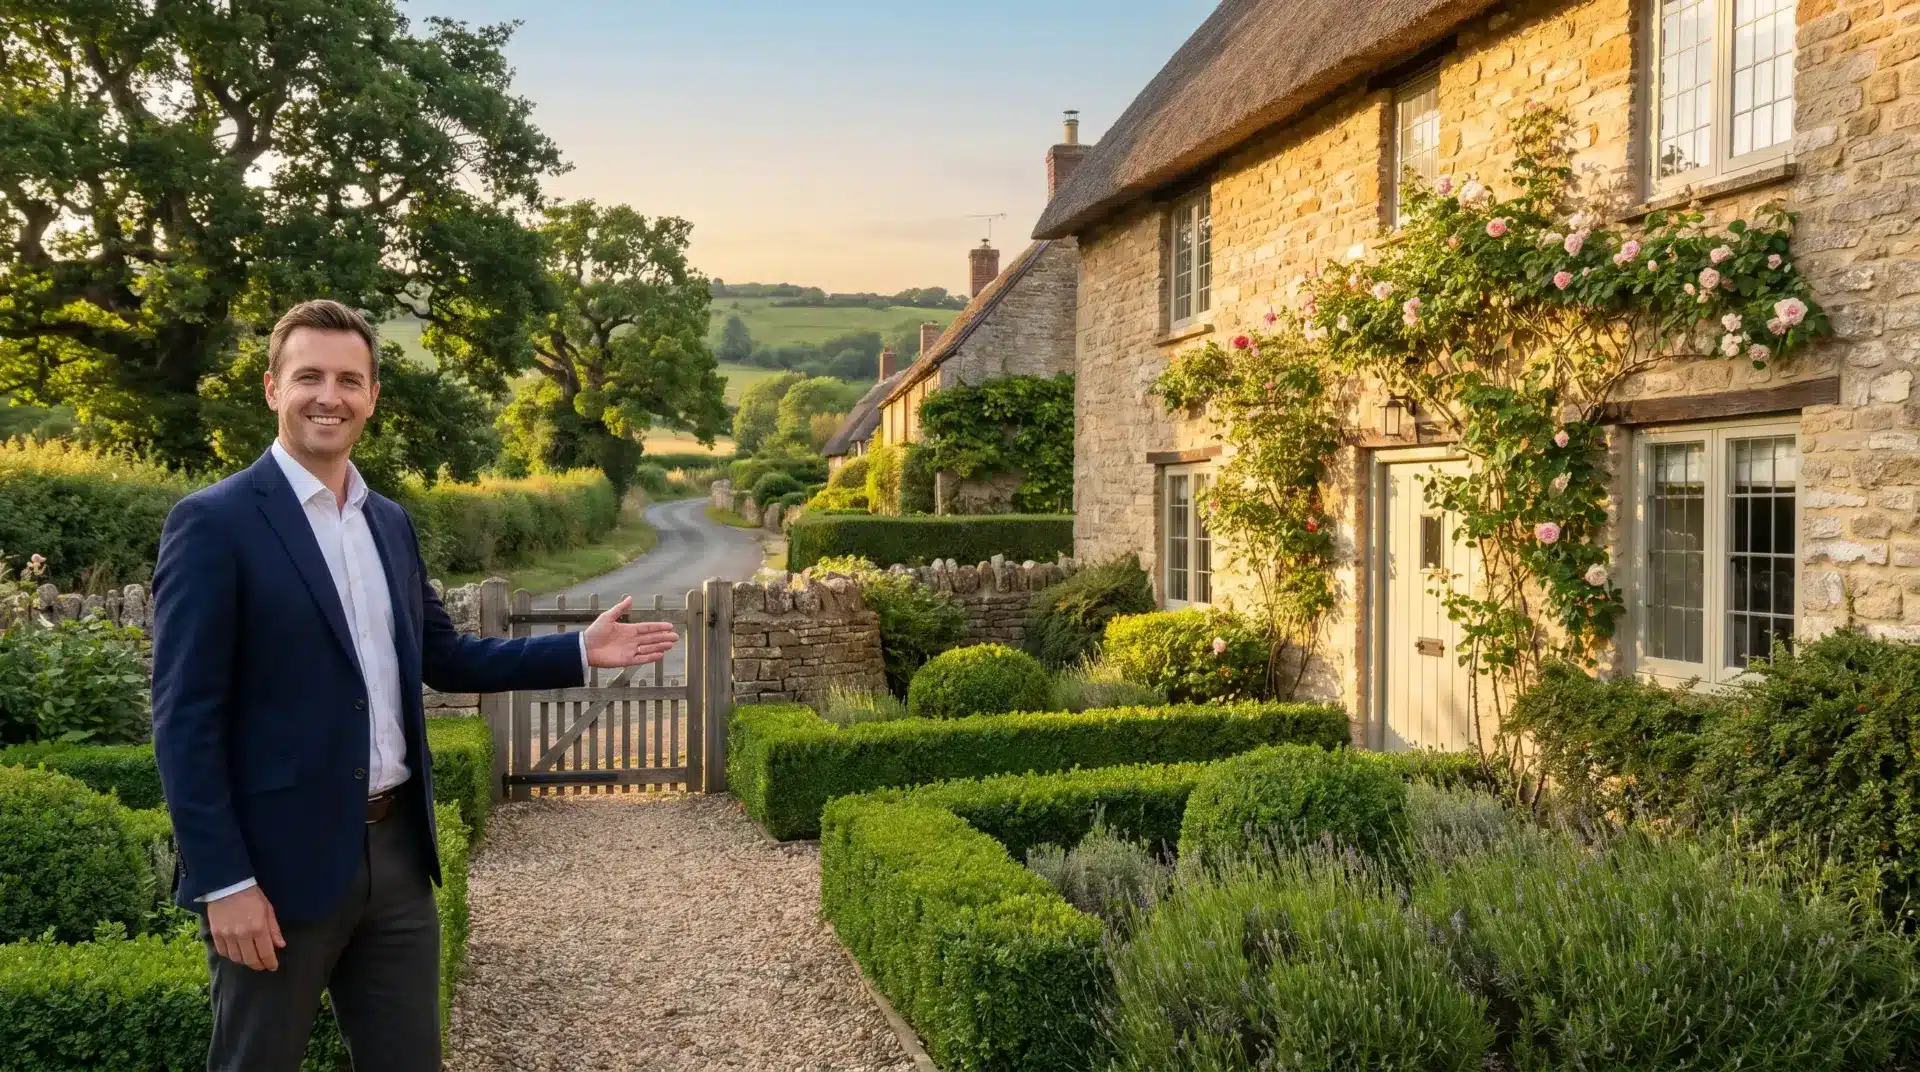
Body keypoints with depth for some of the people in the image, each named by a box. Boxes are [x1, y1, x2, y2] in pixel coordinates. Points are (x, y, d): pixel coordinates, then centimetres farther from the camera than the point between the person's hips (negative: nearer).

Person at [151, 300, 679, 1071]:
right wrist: (223, 881, -17)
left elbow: (440, 657, 17)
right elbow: (185, 720, -13)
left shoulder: (390, 522, 10)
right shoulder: (213, 523, -11)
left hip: (395, 848, 6)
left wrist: (579, 652, 9)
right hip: (277, 861, -6)